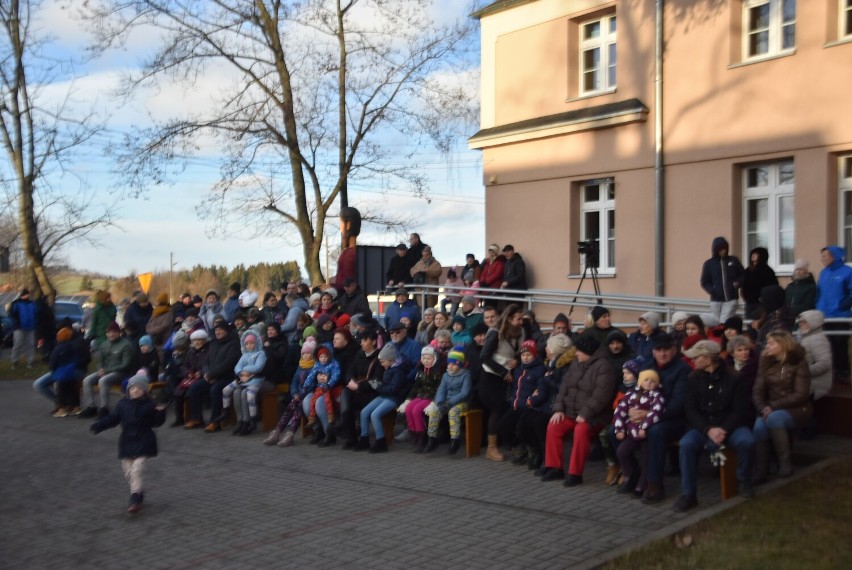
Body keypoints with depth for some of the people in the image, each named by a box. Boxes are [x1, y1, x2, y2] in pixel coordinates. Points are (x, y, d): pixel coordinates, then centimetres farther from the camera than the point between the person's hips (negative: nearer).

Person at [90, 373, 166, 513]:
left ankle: (136, 499, -8)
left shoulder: (149, 405, -5)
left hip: (142, 442, -5)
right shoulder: (123, 403, 4)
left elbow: (156, 423, -3)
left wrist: (160, 412, -21)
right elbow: (113, 418, 10)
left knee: (137, 468, -15)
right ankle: (138, 493, 27)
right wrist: (98, 426, 2)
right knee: (128, 470, 8)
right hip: (127, 441, 5)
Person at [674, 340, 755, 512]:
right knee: (686, 444, -29)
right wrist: (708, 430, -18)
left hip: (729, 425, -1)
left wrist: (724, 430, -21)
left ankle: (743, 482, -2)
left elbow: (740, 410, -6)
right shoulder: (694, 378, 3)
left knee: (747, 441, -31)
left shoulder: (733, 378, -4)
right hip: (702, 426, 1)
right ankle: (688, 494, -19)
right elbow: (690, 409, -2)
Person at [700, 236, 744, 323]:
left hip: (730, 300, -1)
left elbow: (743, 274, 16)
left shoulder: (733, 260, 5)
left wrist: (738, 282, -5)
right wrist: (712, 290, -14)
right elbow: (704, 282, 4)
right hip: (715, 301, 1)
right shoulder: (709, 264, 3)